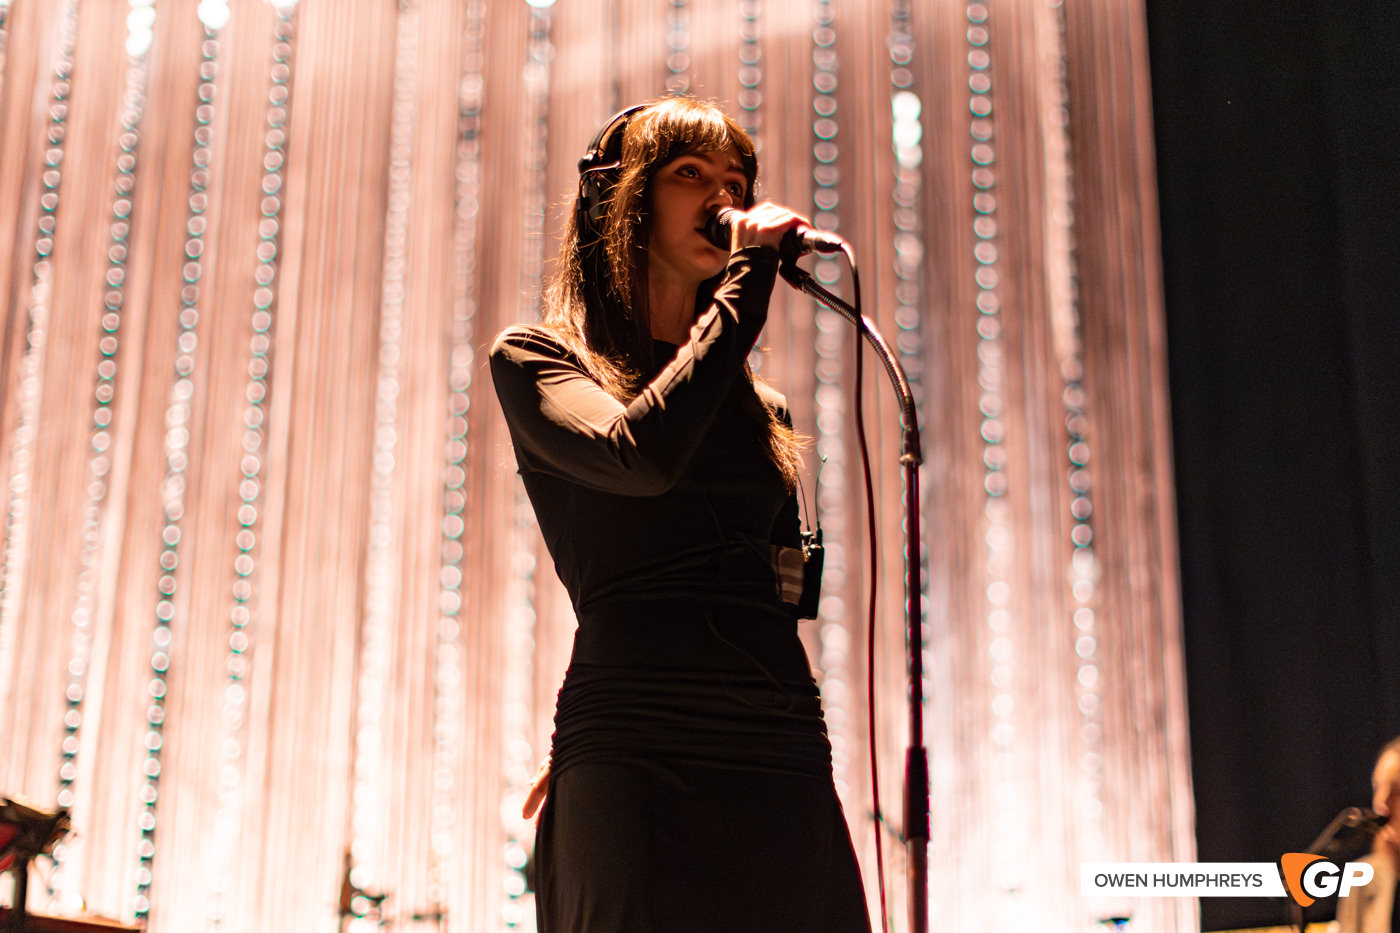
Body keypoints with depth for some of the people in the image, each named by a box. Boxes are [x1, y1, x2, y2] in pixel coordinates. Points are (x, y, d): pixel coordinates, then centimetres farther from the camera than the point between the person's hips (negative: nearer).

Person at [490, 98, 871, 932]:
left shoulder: (762, 408, 19)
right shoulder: (533, 359, 5)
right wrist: (747, 280, -7)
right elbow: (642, 454, -16)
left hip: (787, 765, 5)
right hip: (634, 763, -5)